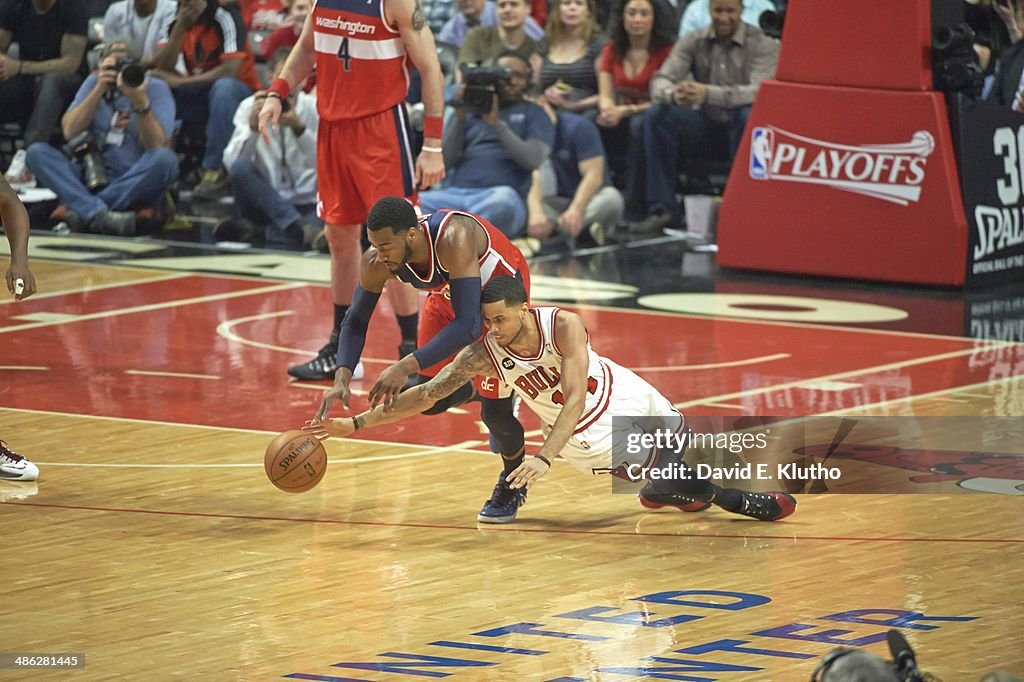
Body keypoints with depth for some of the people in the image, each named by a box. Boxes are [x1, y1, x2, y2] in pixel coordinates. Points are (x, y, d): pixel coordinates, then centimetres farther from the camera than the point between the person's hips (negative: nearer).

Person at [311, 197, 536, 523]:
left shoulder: (453, 240, -44)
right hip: (449, 293, 6)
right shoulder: (375, 263, -27)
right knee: (430, 401, 3)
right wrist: (342, 378, -31)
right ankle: (483, 390, 35)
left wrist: (406, 367, -55)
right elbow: (356, 321, -13)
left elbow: (468, 326, -48)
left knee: (494, 409, -9)